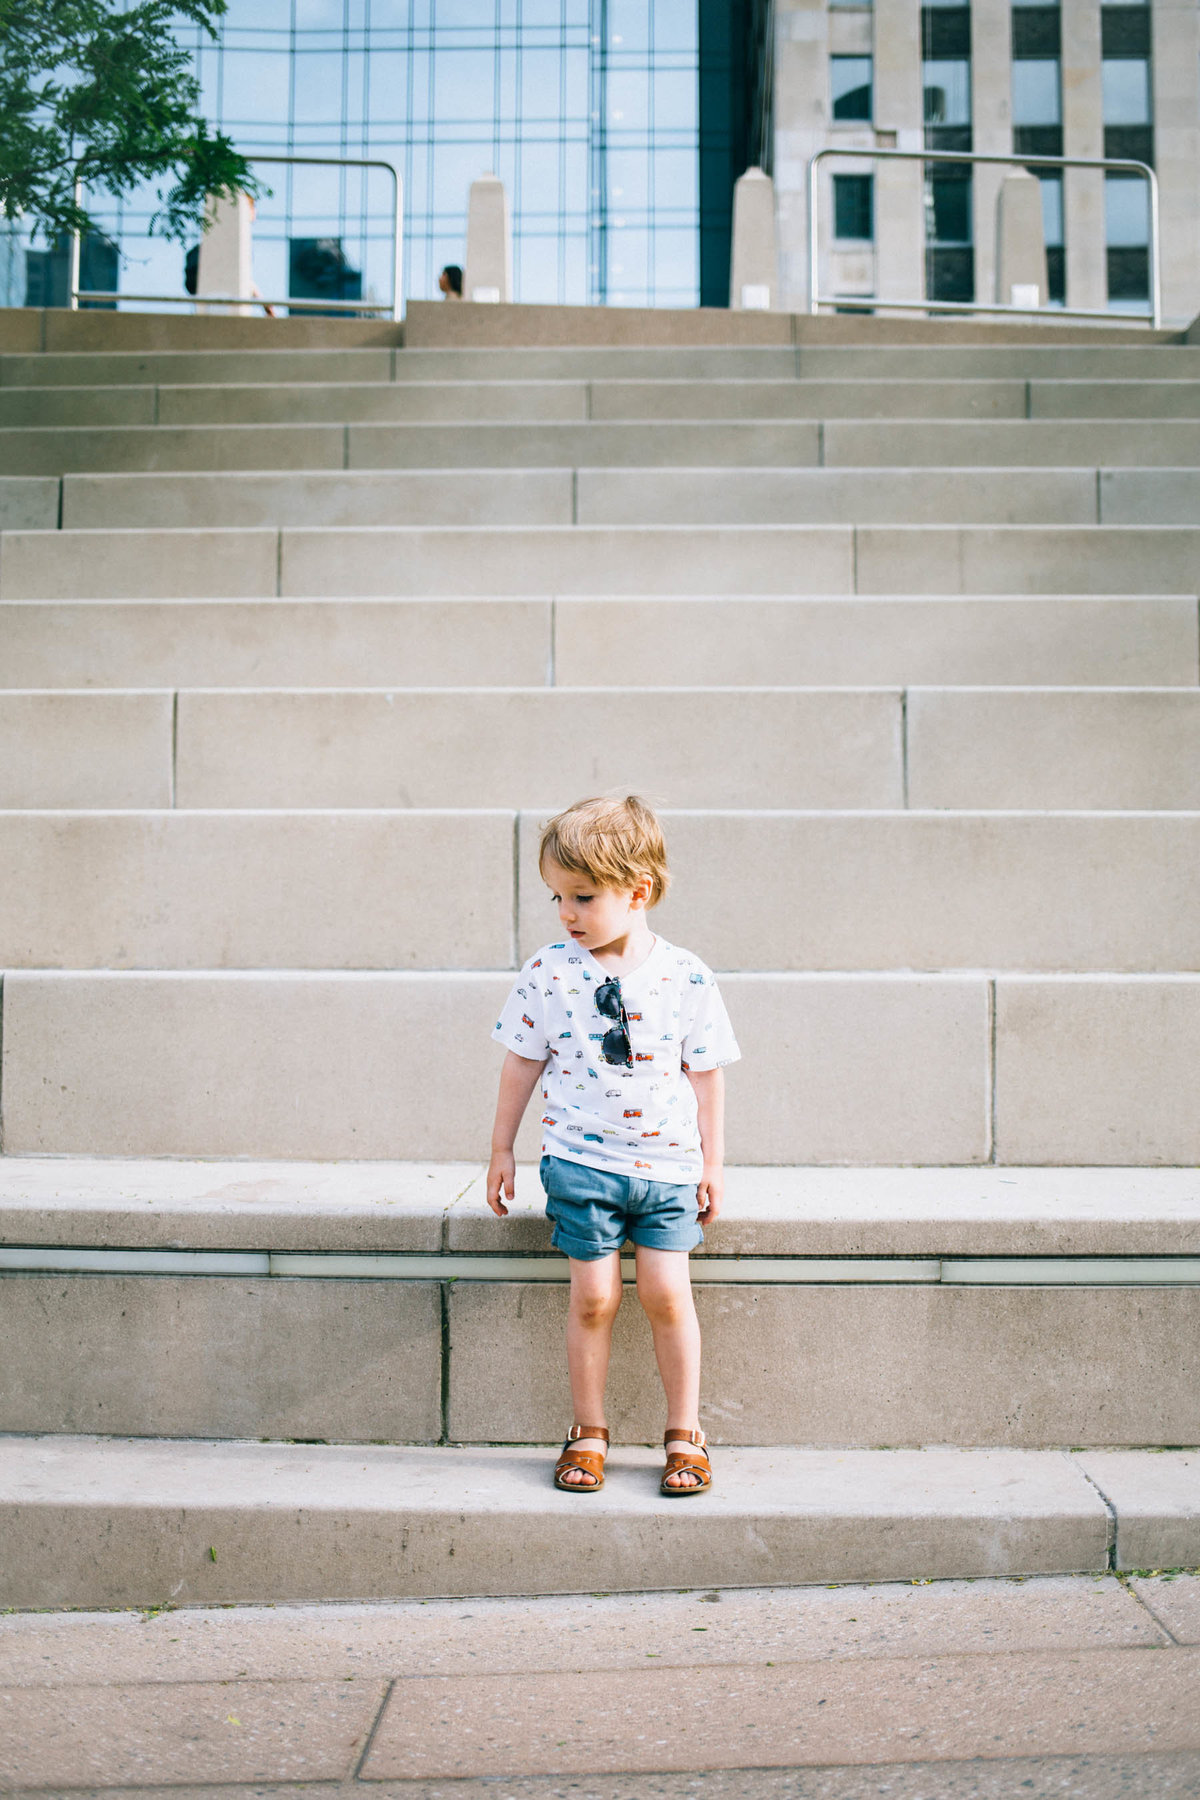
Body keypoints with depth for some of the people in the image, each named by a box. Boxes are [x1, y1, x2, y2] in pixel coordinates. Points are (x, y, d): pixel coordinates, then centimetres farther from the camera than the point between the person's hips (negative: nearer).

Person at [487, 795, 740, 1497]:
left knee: (667, 1293, -3)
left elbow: (706, 1073, 4)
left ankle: (686, 1435, 13)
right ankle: (589, 1433, 17)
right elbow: (523, 1062, 6)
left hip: (668, 1161, 0)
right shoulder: (548, 972, -3)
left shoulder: (687, 978, -4)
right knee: (594, 1297, 1)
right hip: (582, 1160, 0)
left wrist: (713, 1163, 6)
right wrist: (503, 1150, 10)